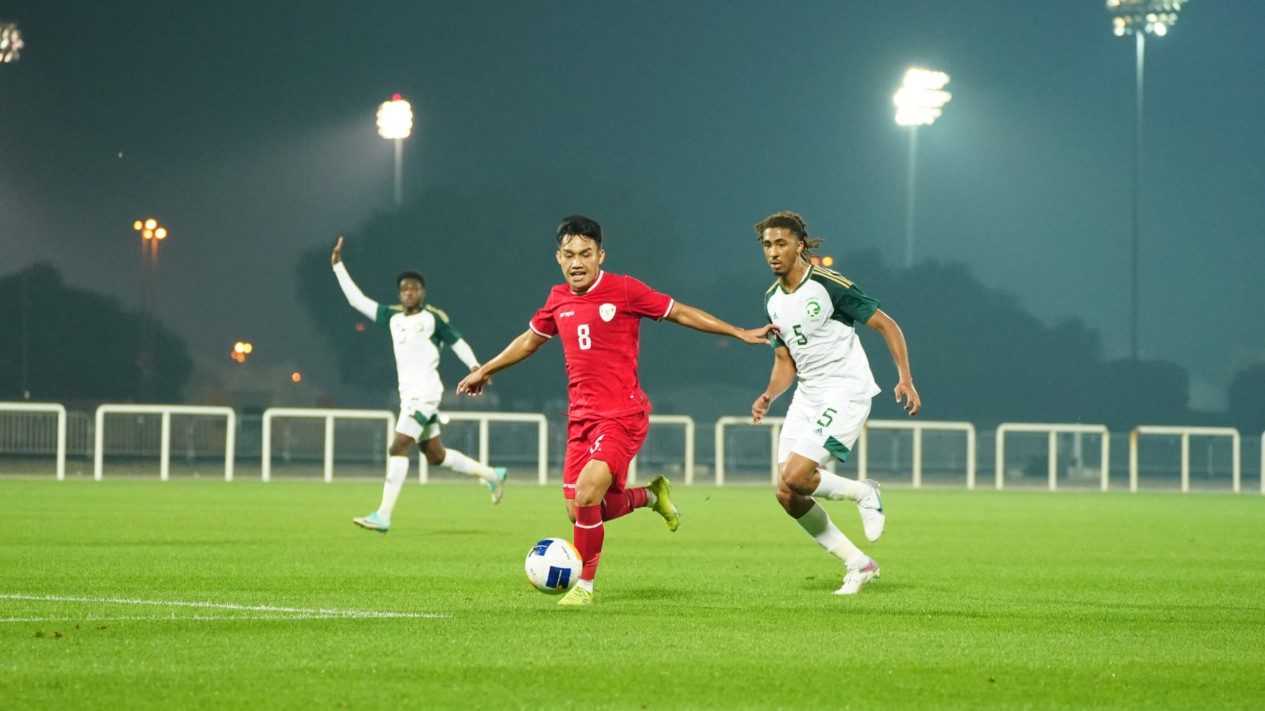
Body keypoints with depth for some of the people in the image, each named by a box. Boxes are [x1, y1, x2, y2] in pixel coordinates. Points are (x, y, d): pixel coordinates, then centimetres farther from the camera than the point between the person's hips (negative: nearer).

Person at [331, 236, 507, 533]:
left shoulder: (433, 319, -4)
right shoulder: (393, 317, 13)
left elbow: (457, 342, 1)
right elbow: (356, 299, 16)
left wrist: (475, 366, -14)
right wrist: (338, 265, 14)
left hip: (425, 394, -8)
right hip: (408, 395, 8)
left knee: (398, 448, -17)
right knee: (435, 455, 15)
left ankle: (383, 516, -21)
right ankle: (492, 475, 32)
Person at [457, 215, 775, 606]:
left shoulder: (625, 290, -7)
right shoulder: (558, 300, 9)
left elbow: (681, 313, 0)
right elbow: (531, 339, 28)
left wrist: (740, 333, -2)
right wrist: (486, 369, 36)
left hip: (622, 416, -6)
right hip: (581, 418, 6)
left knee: (586, 497, -22)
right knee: (579, 512, 5)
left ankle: (585, 585, -3)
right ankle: (651, 494, 33)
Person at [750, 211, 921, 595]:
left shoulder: (829, 285, -13)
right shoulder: (773, 299, 9)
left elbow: (887, 325, -9)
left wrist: (905, 379, -18)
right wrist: (768, 397, -1)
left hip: (846, 391, -8)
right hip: (807, 395, 8)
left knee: (794, 477, -22)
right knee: (787, 497, -2)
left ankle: (863, 493, 7)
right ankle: (858, 564, 12)